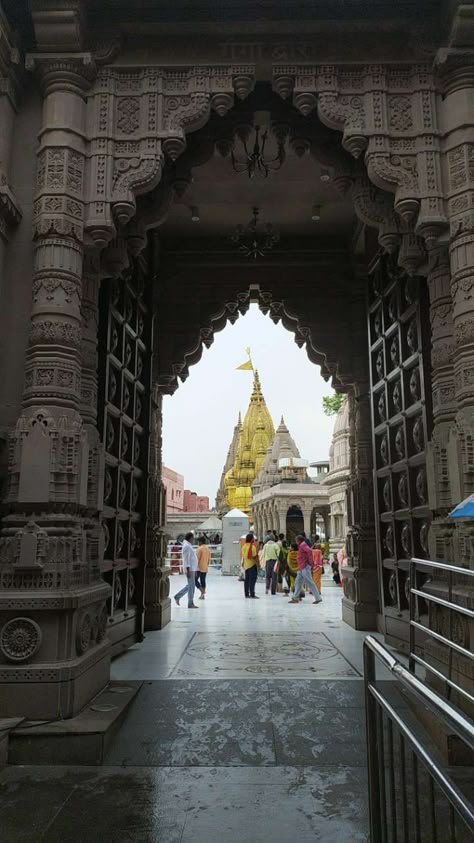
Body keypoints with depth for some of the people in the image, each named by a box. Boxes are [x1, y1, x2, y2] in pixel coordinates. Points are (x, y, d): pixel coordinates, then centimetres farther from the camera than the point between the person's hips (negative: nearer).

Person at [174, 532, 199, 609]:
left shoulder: (189, 546, 17)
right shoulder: (187, 546, -14)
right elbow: (186, 559, -20)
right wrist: (188, 570, -23)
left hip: (192, 569, 10)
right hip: (190, 569, -10)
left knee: (190, 585, 16)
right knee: (191, 586, -4)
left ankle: (177, 597, 22)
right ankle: (190, 604, 2)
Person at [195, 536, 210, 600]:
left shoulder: (200, 548, -15)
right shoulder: (208, 548, 10)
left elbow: (197, 559, -17)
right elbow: (209, 559, 15)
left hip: (199, 568, -7)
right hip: (205, 568, 7)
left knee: (195, 579, 2)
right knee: (203, 581, 10)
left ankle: (202, 591, -10)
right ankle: (203, 595, 13)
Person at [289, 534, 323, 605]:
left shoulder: (303, 545, -10)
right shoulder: (302, 546, 21)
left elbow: (309, 551, -27)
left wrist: (310, 561, -22)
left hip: (305, 567, -10)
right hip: (302, 568, 10)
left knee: (310, 583, -8)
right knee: (298, 582, 11)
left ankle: (318, 598, -6)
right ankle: (295, 598, 14)